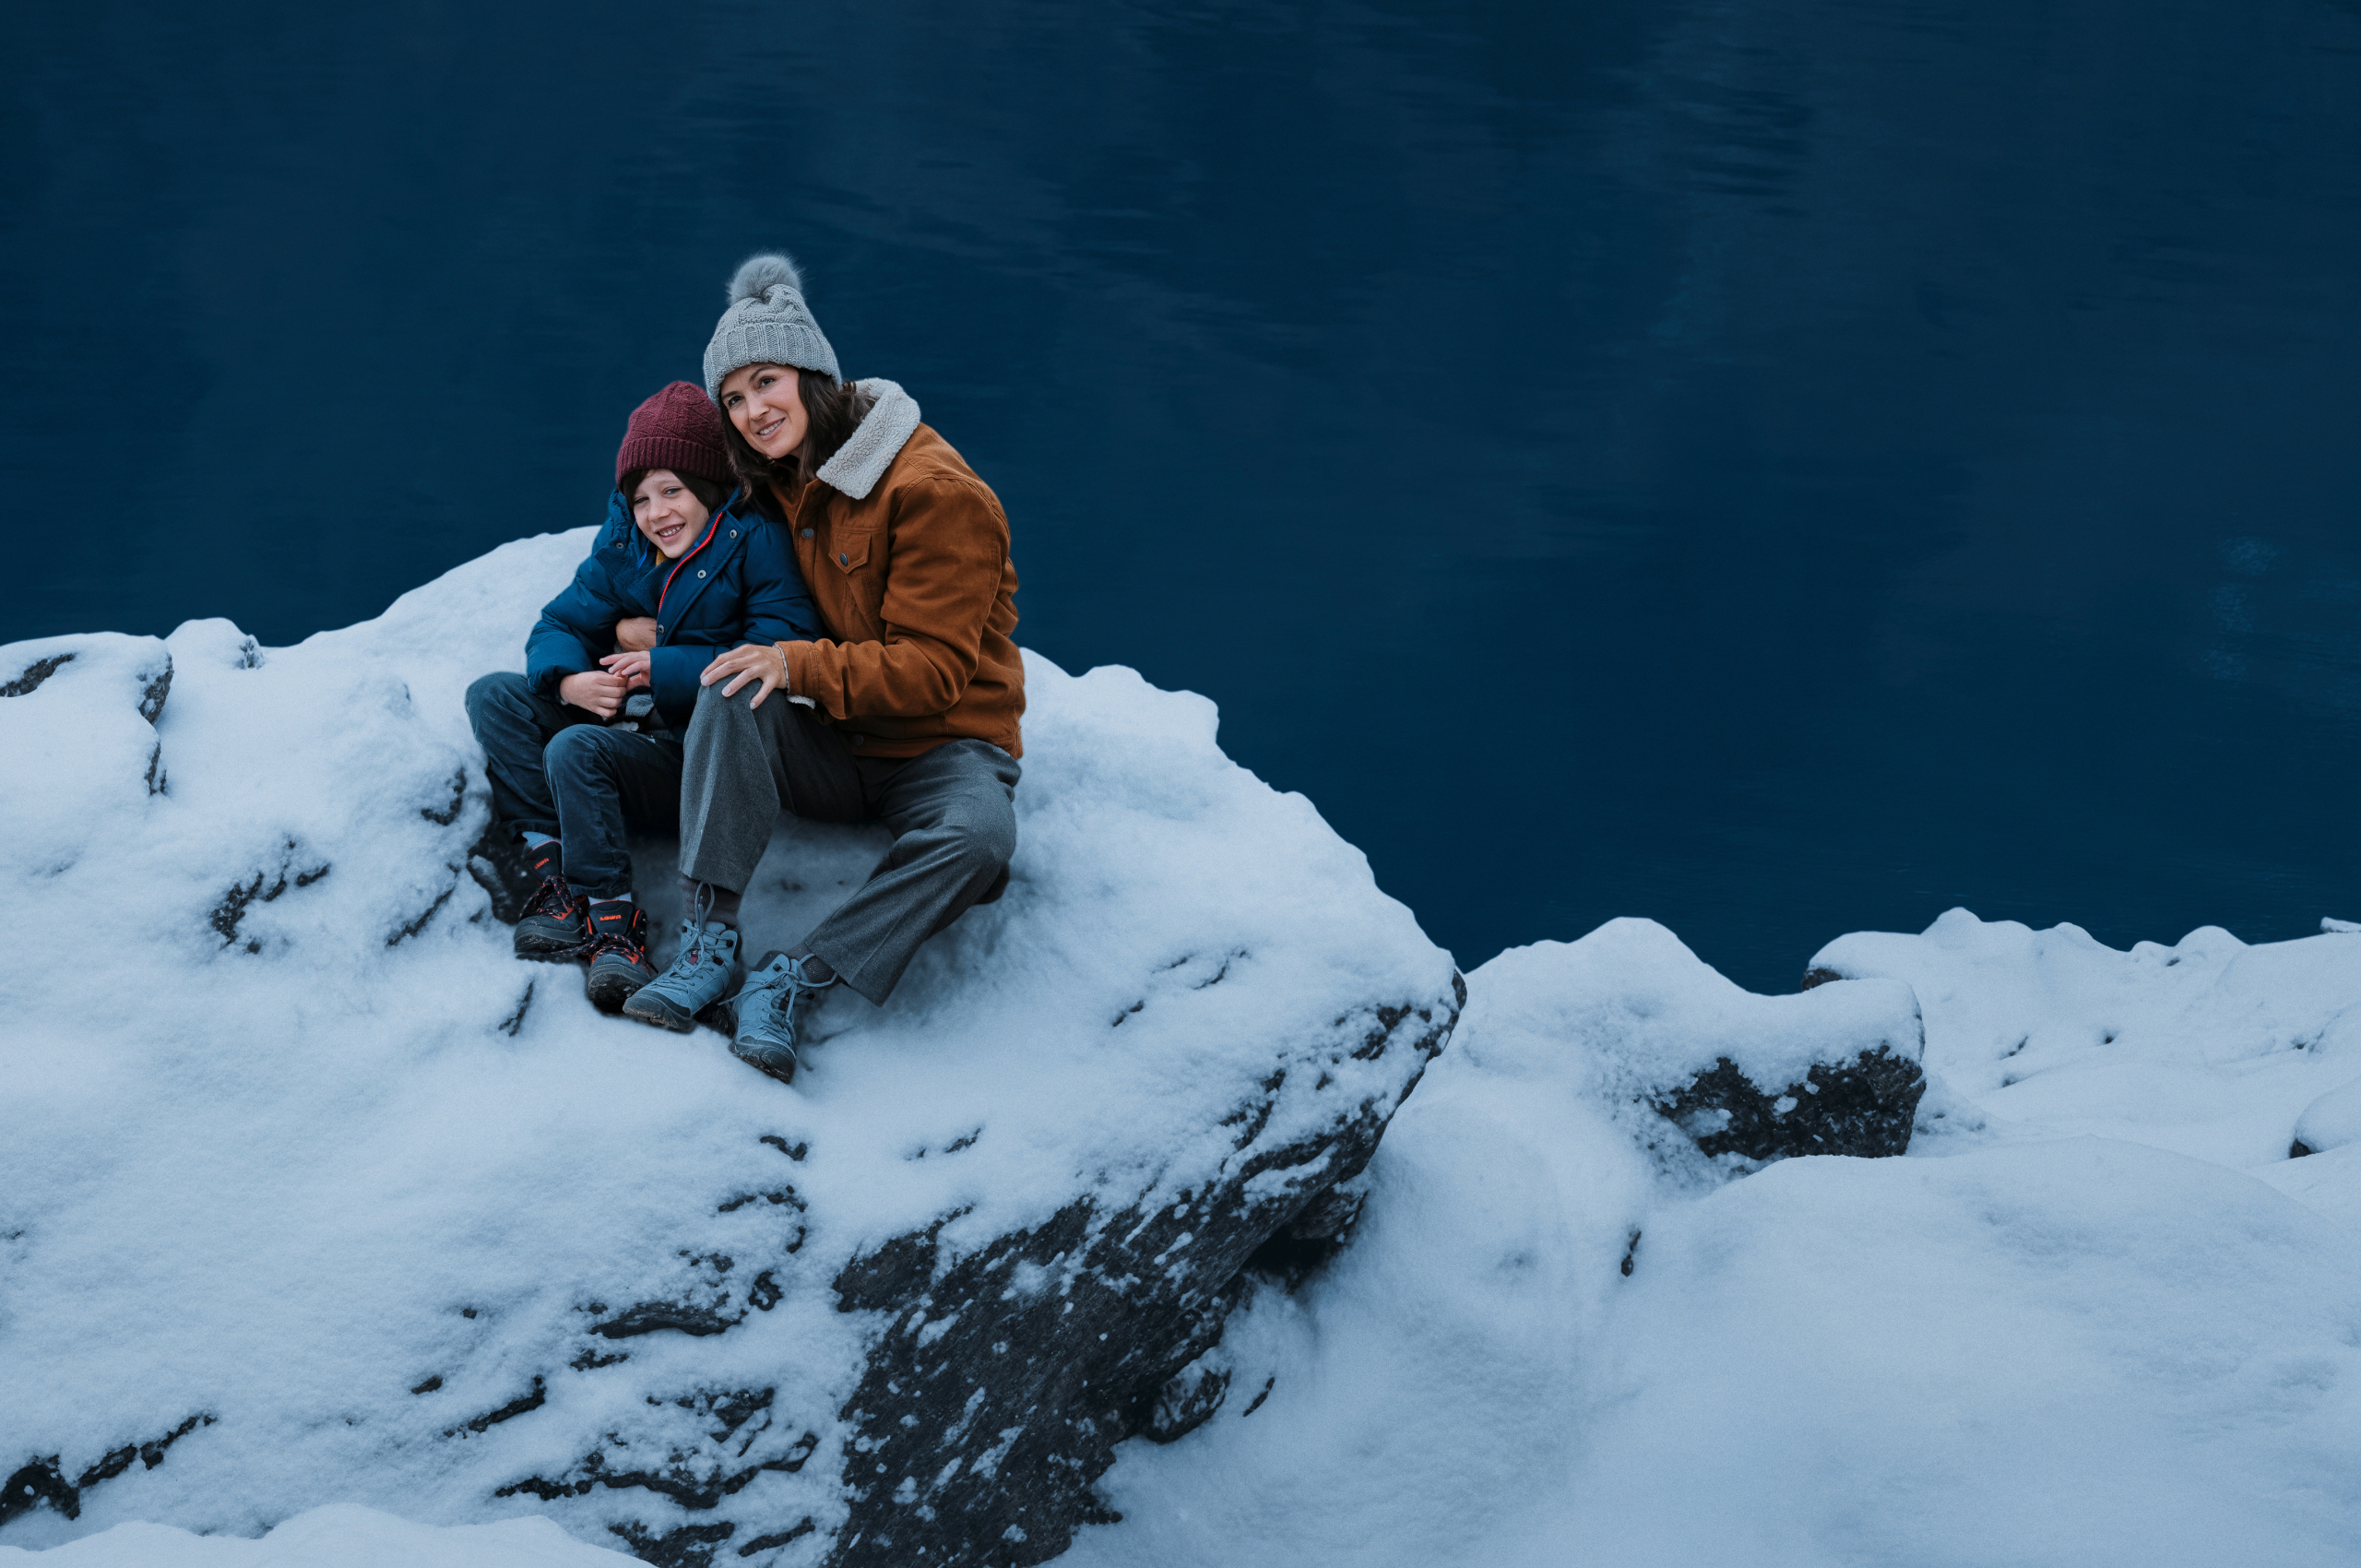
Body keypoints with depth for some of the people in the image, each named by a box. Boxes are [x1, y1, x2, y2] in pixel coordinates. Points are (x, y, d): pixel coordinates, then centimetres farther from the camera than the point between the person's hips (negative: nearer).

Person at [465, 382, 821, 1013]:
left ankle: (612, 924, -24)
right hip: (626, 726, 7)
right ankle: (554, 868, -18)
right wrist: (569, 681, -16)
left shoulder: (753, 542, -11)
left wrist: (667, 665, -20)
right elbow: (560, 625, 9)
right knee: (493, 695, -7)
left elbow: (785, 658, -22)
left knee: (575, 749, -29)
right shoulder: (622, 549, 9)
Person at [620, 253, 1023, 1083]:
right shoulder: (780, 487, 7)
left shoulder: (935, 491, -17)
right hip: (834, 745, 5)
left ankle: (795, 976, -30)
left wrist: (798, 666, -28)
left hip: (941, 743, -5)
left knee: (978, 840, -38)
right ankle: (714, 936, -29)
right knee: (733, 689, -25)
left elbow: (933, 670, -19)